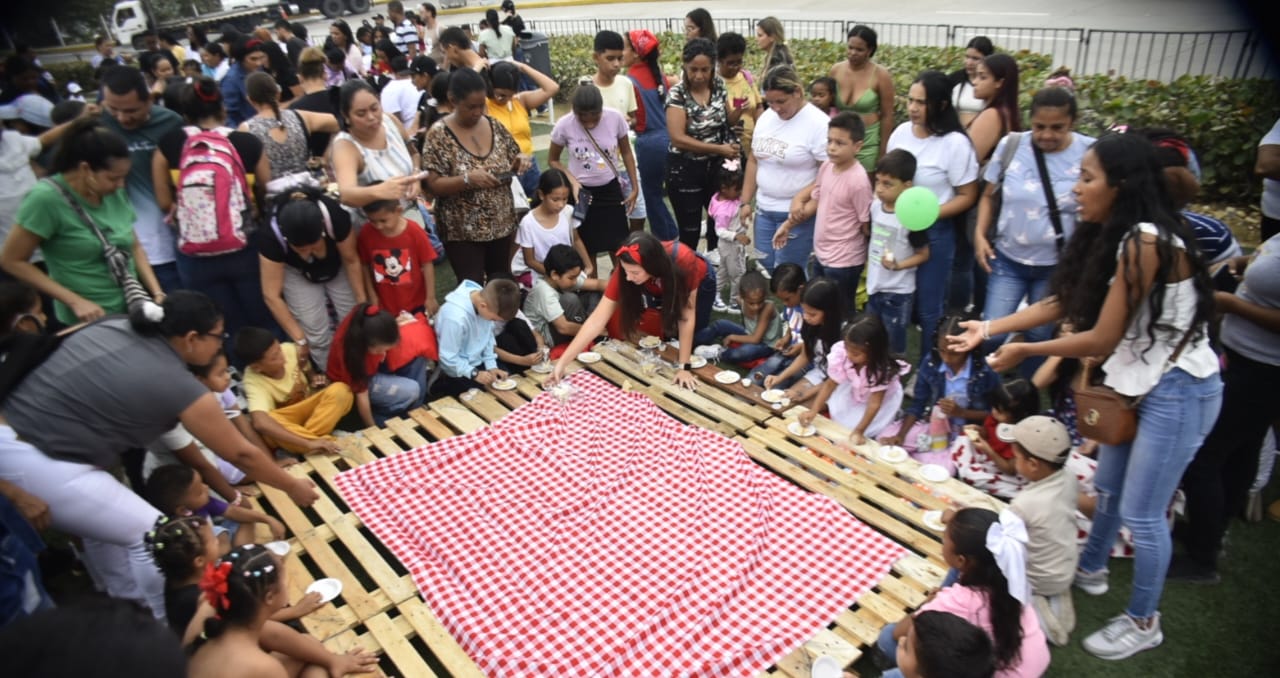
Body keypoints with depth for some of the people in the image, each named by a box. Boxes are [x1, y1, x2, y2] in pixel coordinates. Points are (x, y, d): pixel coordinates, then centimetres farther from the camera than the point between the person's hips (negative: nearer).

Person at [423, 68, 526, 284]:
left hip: (501, 224, 5)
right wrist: (467, 179, -31)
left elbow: (511, 160, 13)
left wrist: (518, 163, -11)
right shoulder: (438, 135, -13)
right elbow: (433, 185, -16)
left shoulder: (495, 126, 2)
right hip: (463, 231, -5)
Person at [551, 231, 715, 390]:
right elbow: (597, 319, -36)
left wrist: (684, 367, -36)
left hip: (699, 282, -2)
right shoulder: (626, 269, -37)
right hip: (659, 289, 2)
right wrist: (562, 362, -41)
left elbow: (687, 316, -35)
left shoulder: (683, 261, -45)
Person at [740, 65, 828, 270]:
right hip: (763, 209, 7)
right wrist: (746, 201, 10)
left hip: (796, 213, -6)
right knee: (763, 269, 14)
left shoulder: (819, 123, -14)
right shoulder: (765, 117, 7)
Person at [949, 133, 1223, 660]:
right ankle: (1091, 570, 45)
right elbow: (1061, 302, 7)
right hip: (1141, 380, 9)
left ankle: (1143, 623, 23)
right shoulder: (1115, 238, 5)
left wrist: (1023, 351, -13)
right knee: (1107, 486, 22)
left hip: (1179, 390, -9)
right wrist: (989, 328, 2)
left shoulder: (1145, 242, -25)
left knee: (1141, 512, 2)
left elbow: (1101, 339, -23)